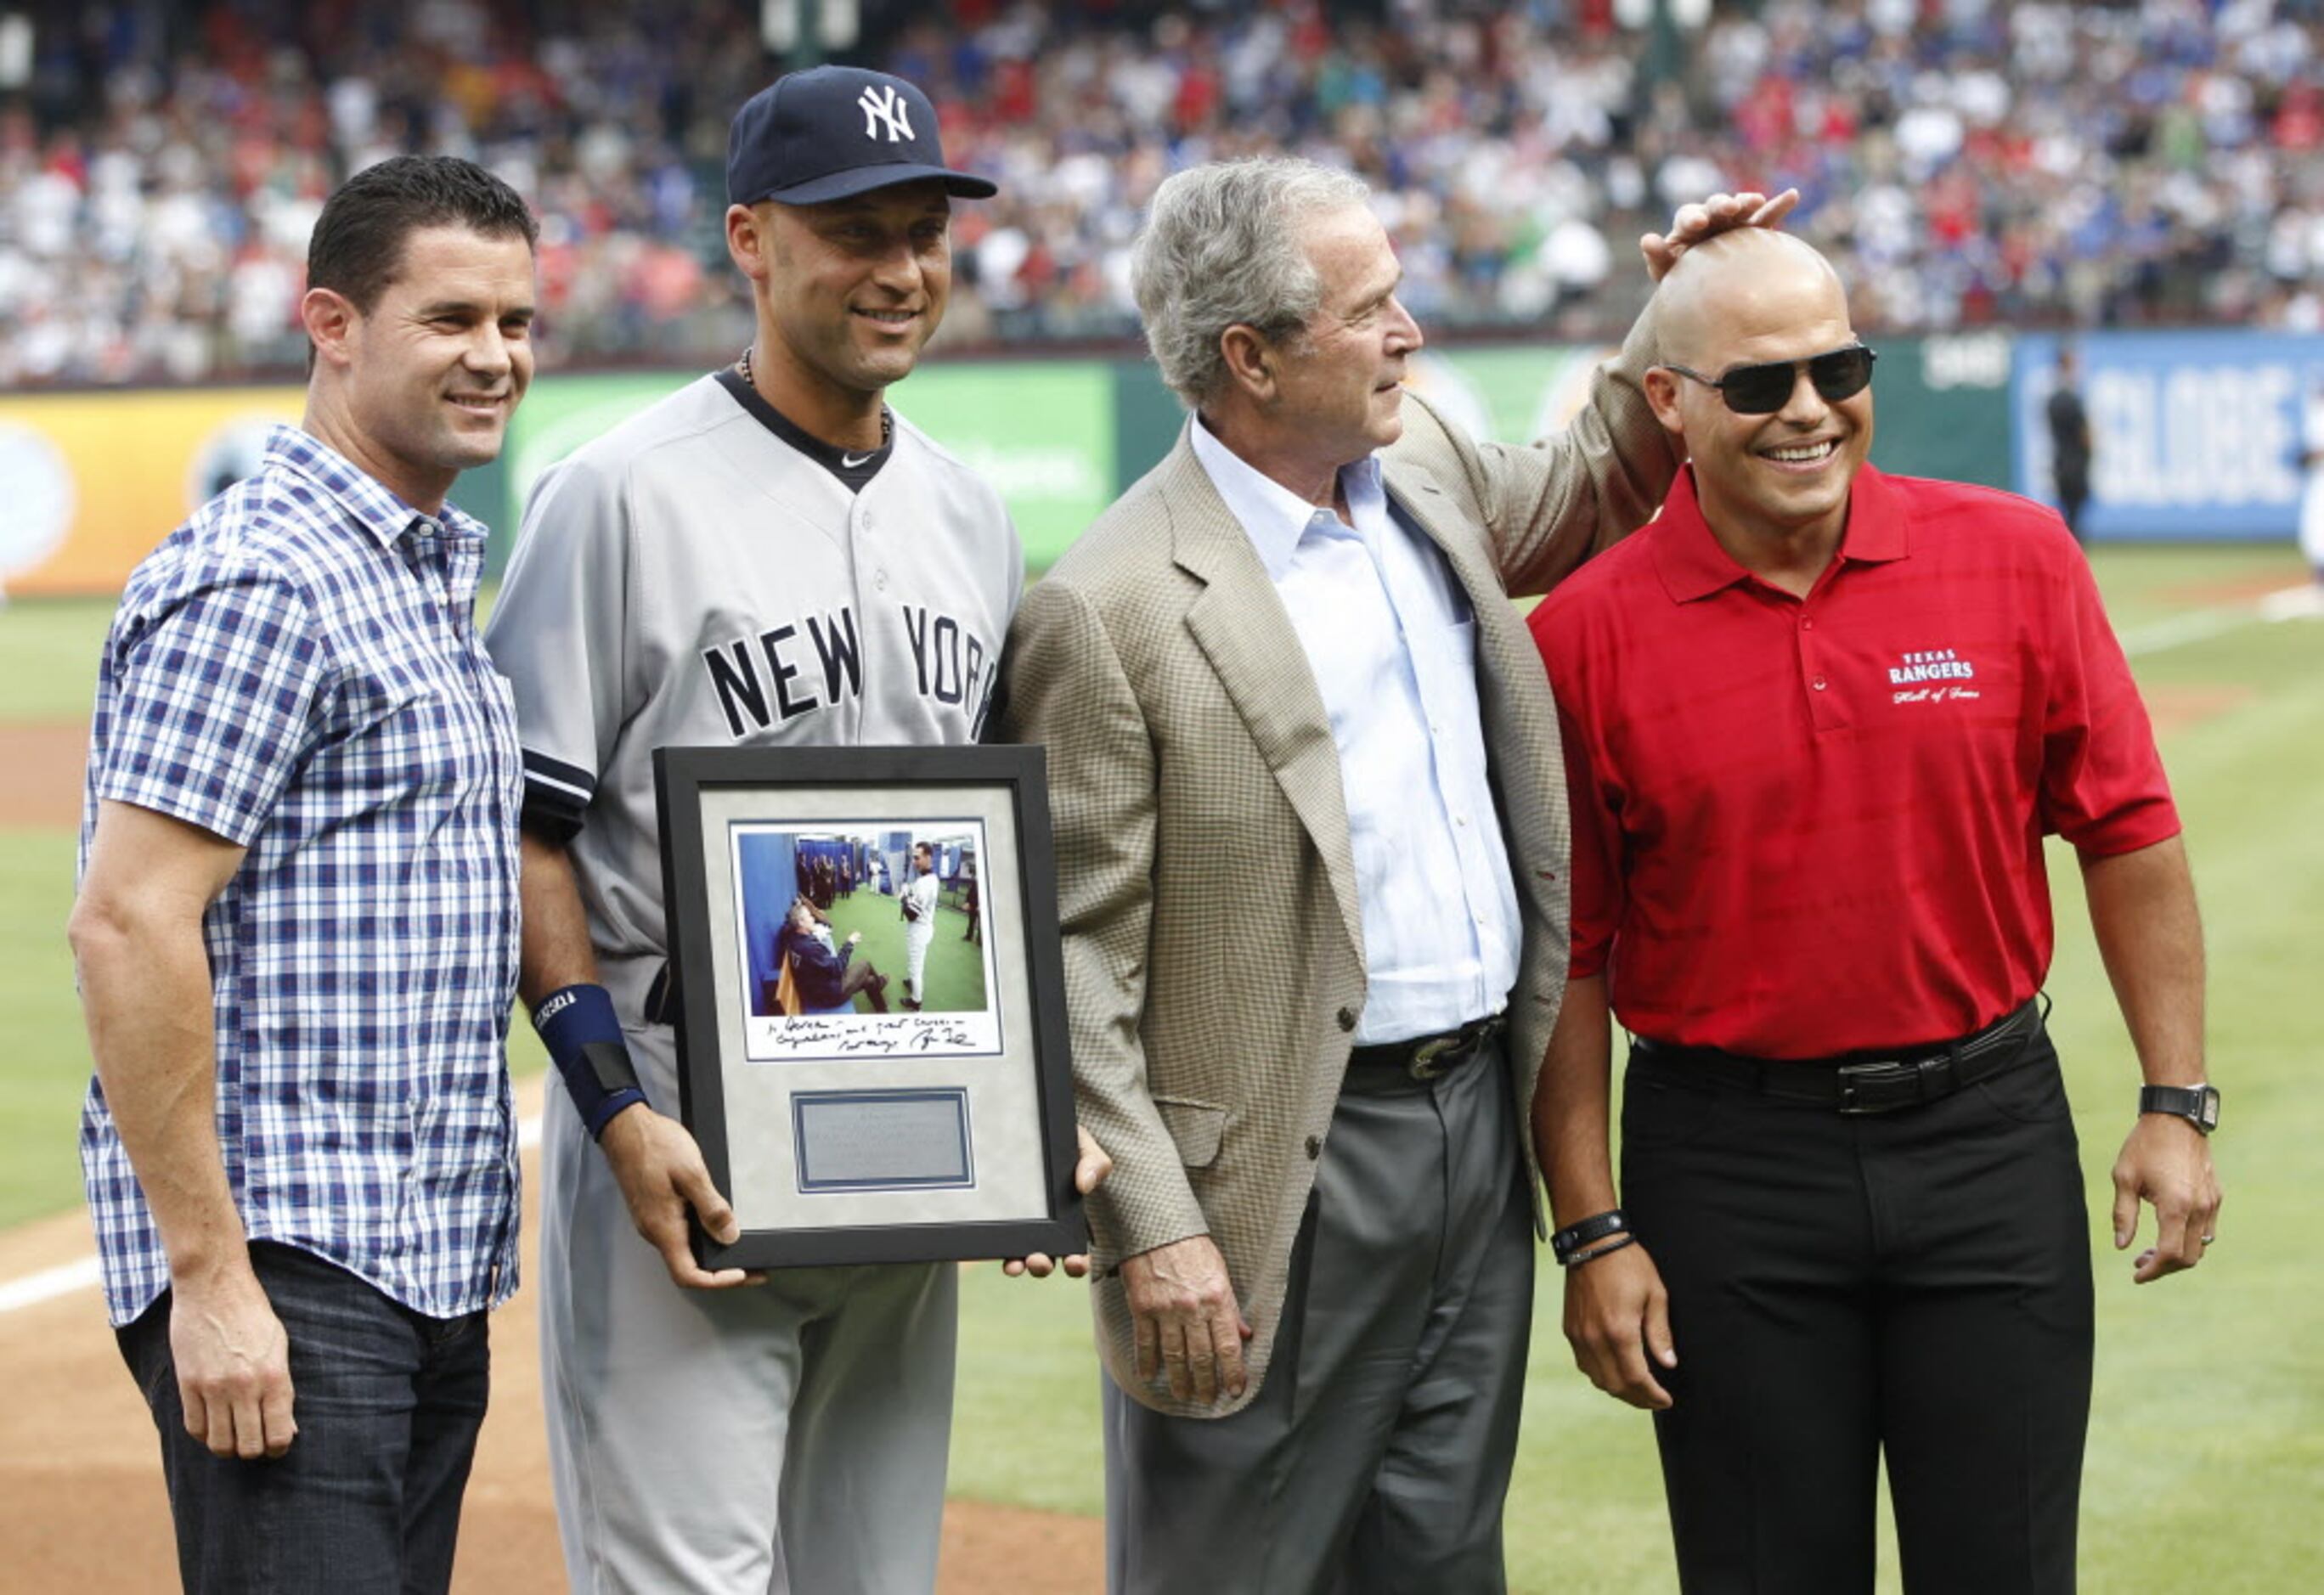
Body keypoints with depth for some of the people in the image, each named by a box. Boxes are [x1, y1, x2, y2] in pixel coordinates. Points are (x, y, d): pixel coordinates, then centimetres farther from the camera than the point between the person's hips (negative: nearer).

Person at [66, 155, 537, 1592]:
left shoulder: (437, 580, 18)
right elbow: (129, 927, -18)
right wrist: (210, 1277, -21)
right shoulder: (256, 582, -12)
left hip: (432, 1276, 9)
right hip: (285, 1266, -9)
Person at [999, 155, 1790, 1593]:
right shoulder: (1111, 612, -16)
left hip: (1482, 1117, 7)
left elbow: (1574, 503, 32)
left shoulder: (1424, 467, 8)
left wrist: (1670, 331, 14)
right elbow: (1074, 962, -15)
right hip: (1286, 1178, -7)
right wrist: (1150, 1231, -19)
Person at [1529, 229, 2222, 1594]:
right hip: (1729, 1160, -1)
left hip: (1989, 1129, 1)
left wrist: (2177, 1103, 0)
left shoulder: (2017, 559, -2)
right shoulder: (1588, 634, -5)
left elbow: (2127, 837, 4)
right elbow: (1569, 955, -2)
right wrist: (1592, 1230, -3)